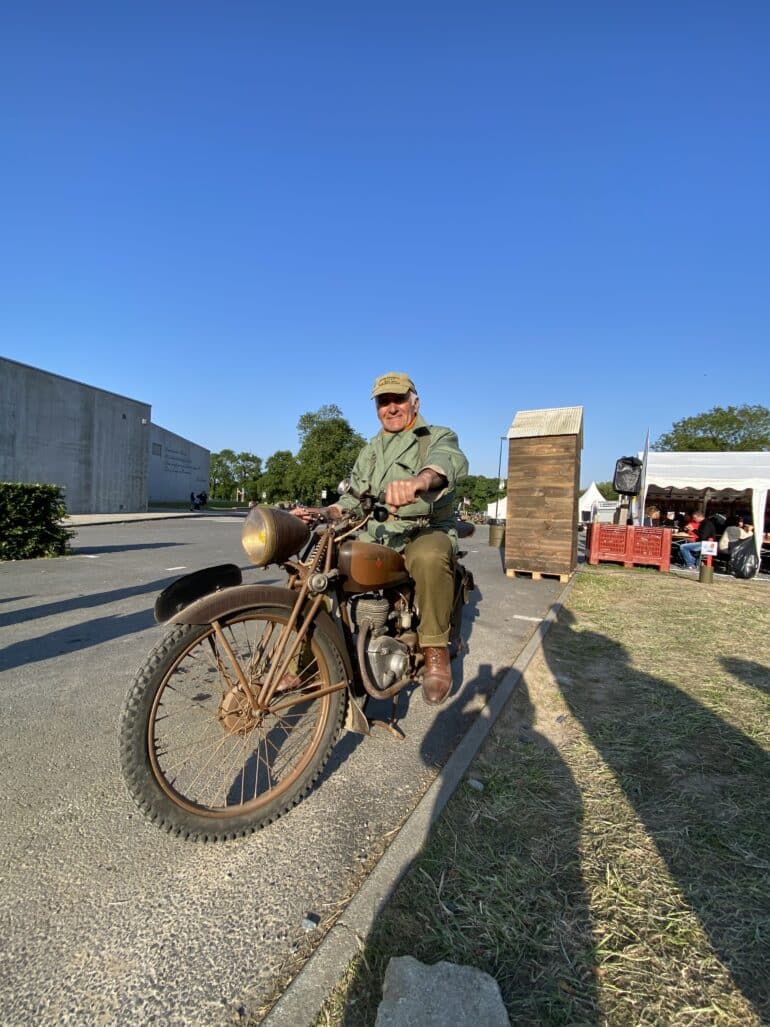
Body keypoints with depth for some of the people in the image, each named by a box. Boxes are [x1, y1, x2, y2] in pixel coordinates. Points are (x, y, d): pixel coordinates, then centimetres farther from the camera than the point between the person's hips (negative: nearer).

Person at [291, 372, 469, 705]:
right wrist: (322, 513, 1)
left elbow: (450, 460, -22)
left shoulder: (439, 436, 4)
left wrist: (419, 480, -47)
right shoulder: (369, 452, 24)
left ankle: (435, 651, -21)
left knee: (429, 557, -40)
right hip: (374, 537, 6)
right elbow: (352, 500, 24)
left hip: (427, 531, -5)